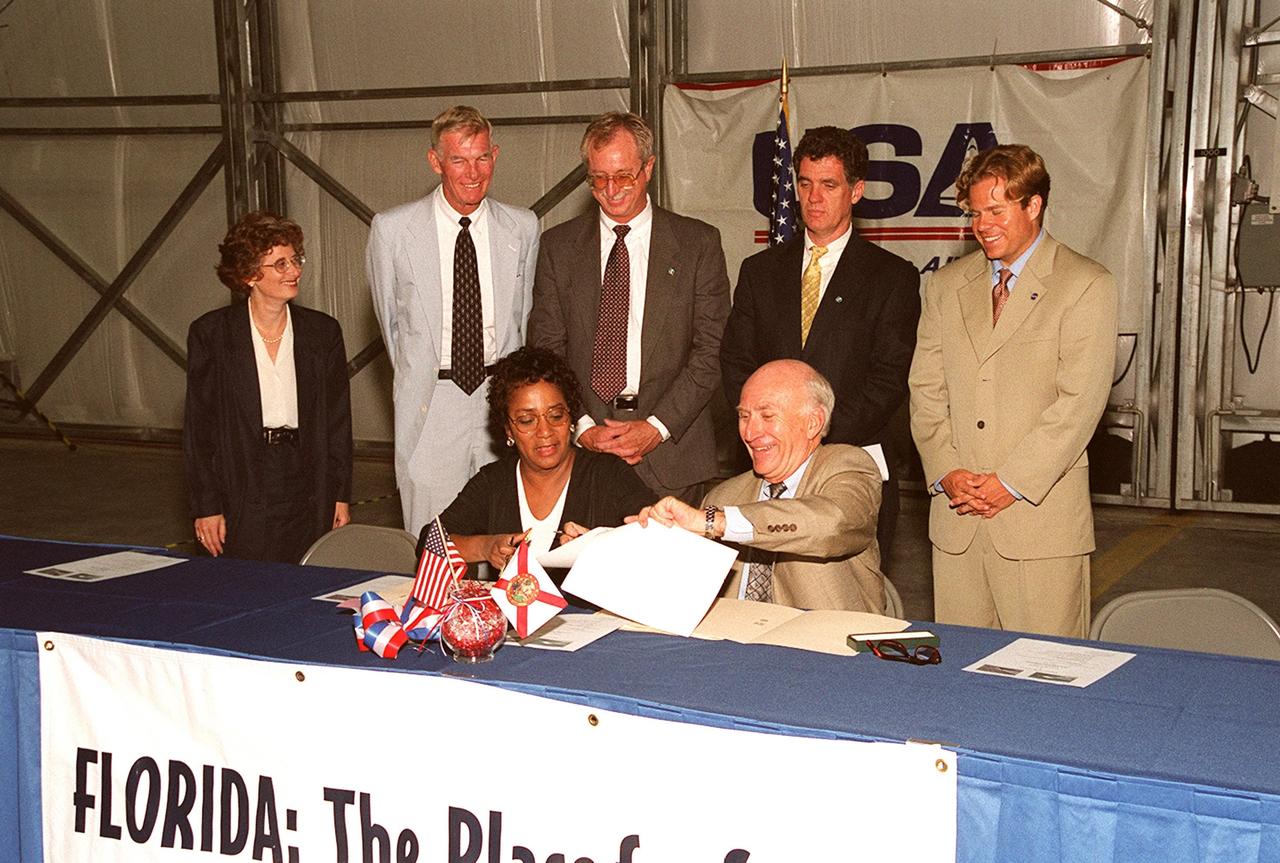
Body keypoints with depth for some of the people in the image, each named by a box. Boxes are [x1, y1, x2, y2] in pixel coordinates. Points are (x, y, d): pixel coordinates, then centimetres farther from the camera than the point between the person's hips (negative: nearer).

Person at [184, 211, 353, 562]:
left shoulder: (323, 332, 5)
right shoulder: (211, 333, -2)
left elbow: (338, 422, 8)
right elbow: (198, 427, 0)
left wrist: (340, 496, 5)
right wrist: (206, 506, -4)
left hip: (309, 501, 2)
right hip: (241, 503, -2)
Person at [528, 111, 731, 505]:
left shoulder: (698, 243, 4)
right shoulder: (558, 246, 9)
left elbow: (712, 350, -1)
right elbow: (546, 350, 5)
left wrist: (657, 426, -11)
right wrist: (582, 426, -8)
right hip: (580, 448, 1)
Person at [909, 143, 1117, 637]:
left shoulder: (1086, 286, -2)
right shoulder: (946, 286, 13)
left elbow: (1080, 401, -10)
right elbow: (926, 391, 10)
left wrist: (1011, 483, -13)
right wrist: (946, 473, -5)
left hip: (1041, 517, -4)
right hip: (956, 520, 4)